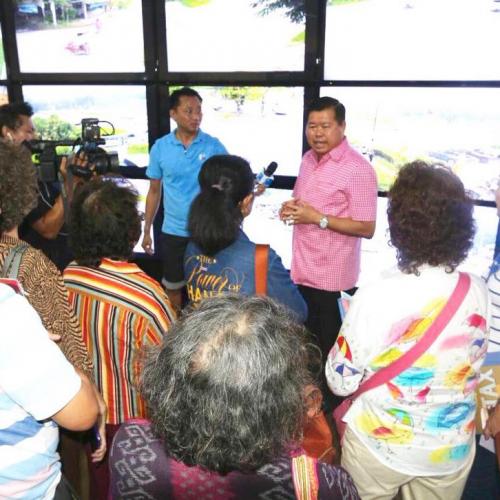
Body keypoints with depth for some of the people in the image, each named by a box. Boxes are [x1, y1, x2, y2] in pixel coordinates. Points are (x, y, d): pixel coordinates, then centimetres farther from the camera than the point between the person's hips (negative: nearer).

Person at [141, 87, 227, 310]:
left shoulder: (213, 145, -6)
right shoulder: (160, 147, -1)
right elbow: (154, 192, 6)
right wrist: (147, 230, 7)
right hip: (173, 232, 2)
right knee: (173, 288, 17)